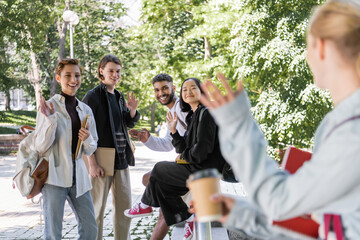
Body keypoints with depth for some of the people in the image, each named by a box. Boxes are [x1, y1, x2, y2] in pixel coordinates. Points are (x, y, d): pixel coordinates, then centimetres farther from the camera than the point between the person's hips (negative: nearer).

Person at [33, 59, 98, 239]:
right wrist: (50, 120, -22)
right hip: (54, 176, -5)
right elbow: (41, 147, -10)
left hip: (78, 176, 5)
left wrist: (87, 139, -7)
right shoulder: (49, 107, -4)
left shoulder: (85, 110, 11)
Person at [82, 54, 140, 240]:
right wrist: (92, 162, -19)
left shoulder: (119, 96, 13)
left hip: (121, 159, 8)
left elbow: (129, 124, 23)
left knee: (124, 205, 13)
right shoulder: (93, 96, -10)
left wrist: (133, 111, 1)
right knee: (97, 208, -1)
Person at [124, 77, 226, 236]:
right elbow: (184, 149, 12)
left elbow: (203, 148, -23)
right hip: (199, 168, 10)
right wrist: (173, 130, 4)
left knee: (159, 170, 4)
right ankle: (189, 218, 16)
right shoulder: (193, 116, 16)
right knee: (161, 183, 16)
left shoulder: (206, 113, -15)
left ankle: (146, 205, 30)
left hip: (205, 169, -10)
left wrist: (184, 156, -6)